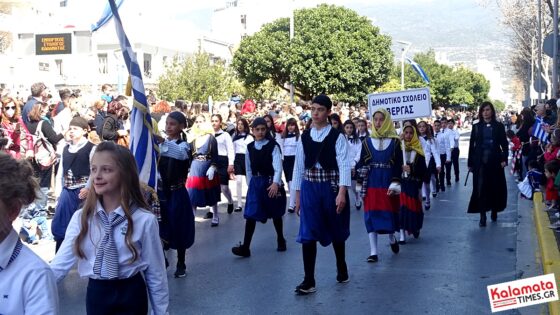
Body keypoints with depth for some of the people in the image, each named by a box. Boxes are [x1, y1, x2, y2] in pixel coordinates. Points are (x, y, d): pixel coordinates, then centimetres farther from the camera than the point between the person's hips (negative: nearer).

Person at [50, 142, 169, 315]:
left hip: (131, 296, -3)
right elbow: (60, 265, -11)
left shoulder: (145, 220, -12)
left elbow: (156, 274, -5)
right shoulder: (81, 217, -3)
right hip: (96, 295, 3)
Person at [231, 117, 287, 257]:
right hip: (255, 183, 3)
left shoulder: (273, 146, -11)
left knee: (275, 214, 13)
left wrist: (276, 183, -36)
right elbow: (248, 168, 11)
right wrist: (250, 184, 8)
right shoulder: (250, 147, 3)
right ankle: (245, 247, -8)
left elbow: (278, 166, -22)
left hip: (271, 183, -3)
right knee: (250, 214, -6)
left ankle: (281, 240, 34)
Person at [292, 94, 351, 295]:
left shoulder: (337, 137, -6)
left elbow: (344, 165, -12)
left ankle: (342, 269, 37)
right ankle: (309, 281, -3)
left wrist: (342, 193, -22)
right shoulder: (304, 137, 5)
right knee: (308, 233, -6)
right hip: (309, 188, 2)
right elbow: (299, 166, 8)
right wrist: (297, 194, 6)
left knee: (336, 231, 15)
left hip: (331, 187, -2)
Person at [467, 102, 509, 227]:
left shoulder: (499, 126, 4)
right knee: (480, 188, -5)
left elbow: (504, 144, 4)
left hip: (495, 161, 0)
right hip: (480, 161, 0)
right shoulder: (476, 127, 5)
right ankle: (482, 216, -4)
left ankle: (494, 211, 24)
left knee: (495, 187, 7)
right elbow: (471, 145, 5)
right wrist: (470, 163, 3)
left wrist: (504, 159, -8)